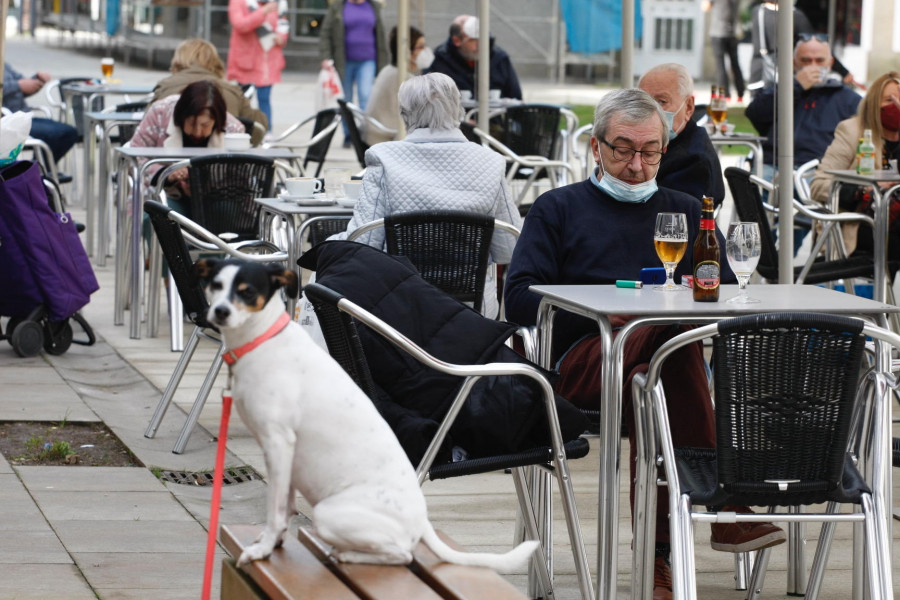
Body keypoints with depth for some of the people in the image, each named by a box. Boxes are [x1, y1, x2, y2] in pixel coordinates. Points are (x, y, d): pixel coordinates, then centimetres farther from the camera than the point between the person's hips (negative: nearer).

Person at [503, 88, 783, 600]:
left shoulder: (686, 212, 30)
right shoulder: (558, 209, 22)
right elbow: (520, 298, 6)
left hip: (658, 364, 2)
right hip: (582, 361, -2)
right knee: (674, 330, -37)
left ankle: (659, 546, -43)